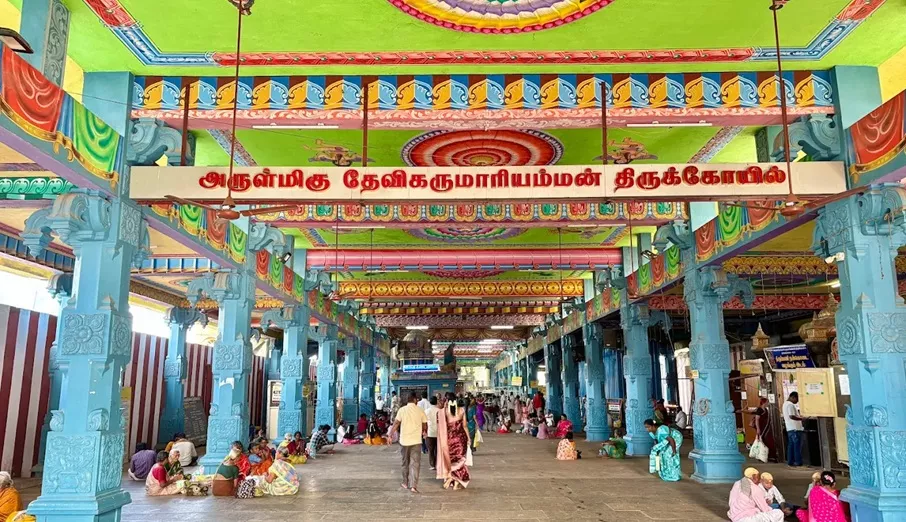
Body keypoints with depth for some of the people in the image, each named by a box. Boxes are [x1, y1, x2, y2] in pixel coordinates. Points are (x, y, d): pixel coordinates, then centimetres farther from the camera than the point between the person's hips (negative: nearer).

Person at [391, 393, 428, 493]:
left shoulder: (402, 410, -1)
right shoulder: (420, 410, -1)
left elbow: (396, 424, -4)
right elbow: (425, 426, 4)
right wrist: (423, 431, 25)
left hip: (404, 440, 1)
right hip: (416, 440, -1)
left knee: (405, 462, 18)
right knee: (415, 463, 0)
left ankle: (406, 482, 29)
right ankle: (413, 485, -9)